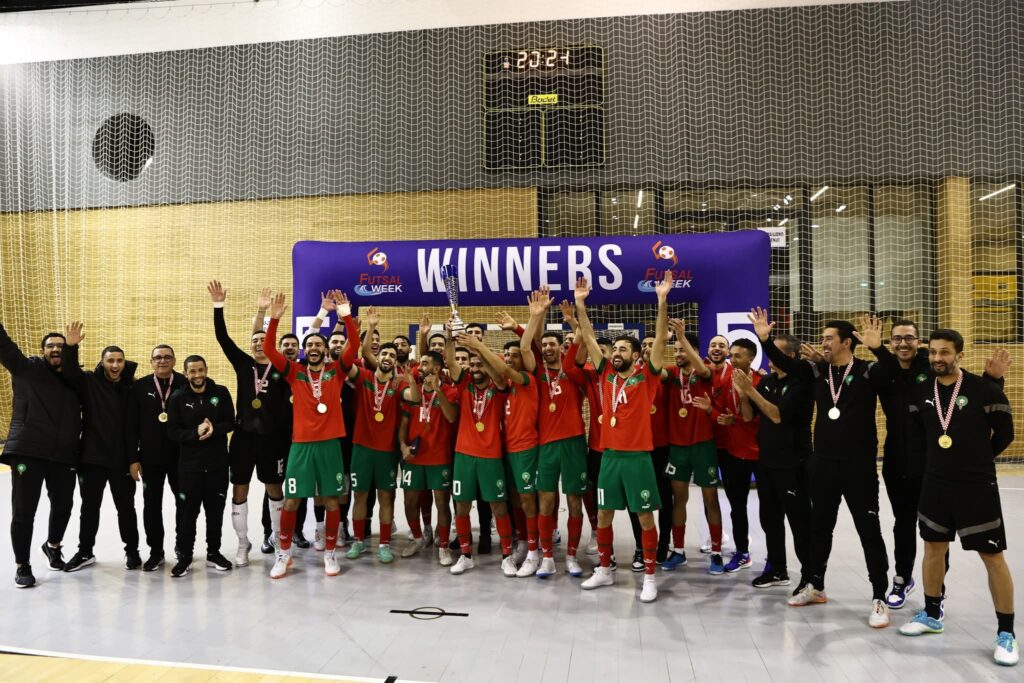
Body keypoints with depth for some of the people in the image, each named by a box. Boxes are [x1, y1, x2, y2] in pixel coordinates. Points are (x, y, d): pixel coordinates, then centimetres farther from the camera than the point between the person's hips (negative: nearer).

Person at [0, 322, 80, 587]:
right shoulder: (27, 368, 1)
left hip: (64, 455, 3)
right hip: (27, 452, -3)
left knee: (63, 505, 14)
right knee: (23, 511, 1)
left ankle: (53, 546, 41)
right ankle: (22, 565, 16)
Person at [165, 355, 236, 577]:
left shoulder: (220, 393, 0)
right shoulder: (178, 398, -2)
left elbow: (230, 422, 0)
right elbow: (172, 431, -4)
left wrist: (214, 429, -19)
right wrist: (195, 433, -20)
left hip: (217, 463, 1)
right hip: (189, 464, -1)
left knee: (215, 510, 10)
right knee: (188, 512, 2)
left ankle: (214, 553, 24)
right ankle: (184, 556, 16)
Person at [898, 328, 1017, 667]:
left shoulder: (984, 389, -12)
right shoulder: (921, 391, 0)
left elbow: (1005, 433, -2)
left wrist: (977, 459, 7)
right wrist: (939, 459, 11)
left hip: (977, 486, -4)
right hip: (935, 484, 5)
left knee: (993, 557, 1)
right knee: (933, 549, 14)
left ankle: (1006, 632, 14)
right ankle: (932, 615, 30)